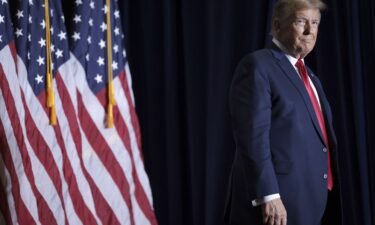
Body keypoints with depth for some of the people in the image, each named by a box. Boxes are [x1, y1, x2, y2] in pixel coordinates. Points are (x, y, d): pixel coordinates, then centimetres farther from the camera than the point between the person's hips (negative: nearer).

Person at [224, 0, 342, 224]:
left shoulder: (310, 77, 21)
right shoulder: (257, 65, -6)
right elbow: (253, 136, -16)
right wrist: (267, 196, -24)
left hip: (316, 203, 8)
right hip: (278, 204, -8)